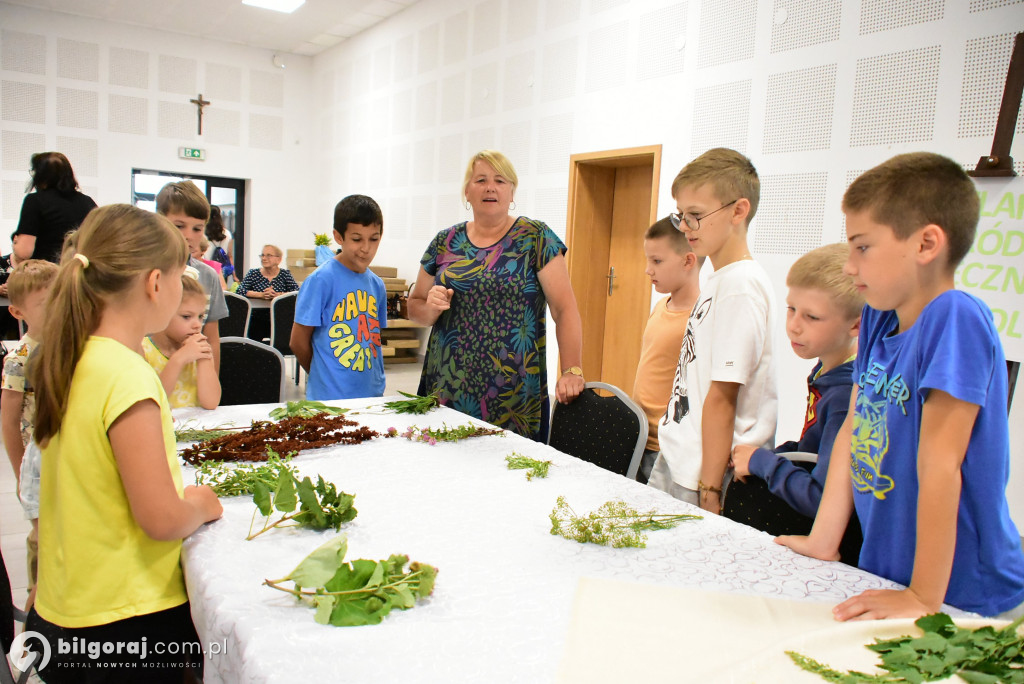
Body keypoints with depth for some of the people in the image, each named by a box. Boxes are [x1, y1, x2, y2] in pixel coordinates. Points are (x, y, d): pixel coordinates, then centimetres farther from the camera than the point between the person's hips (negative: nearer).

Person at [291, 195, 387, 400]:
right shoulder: (321, 280, -11)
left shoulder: (377, 285, 6)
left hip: (373, 393, 5)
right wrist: (323, 376, 2)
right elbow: (298, 341, -8)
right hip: (330, 397, -5)